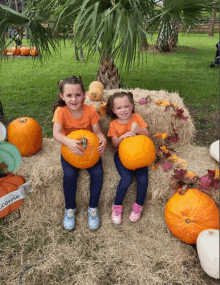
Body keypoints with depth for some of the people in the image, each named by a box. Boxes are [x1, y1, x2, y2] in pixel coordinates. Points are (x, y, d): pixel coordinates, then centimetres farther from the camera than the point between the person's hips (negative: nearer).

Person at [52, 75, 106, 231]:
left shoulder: (90, 110, -11)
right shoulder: (61, 111, -14)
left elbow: (97, 132, -9)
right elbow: (56, 133, -27)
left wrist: (103, 140, -33)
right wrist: (69, 142, -47)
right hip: (69, 150, -1)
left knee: (97, 173, -22)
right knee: (70, 175, -26)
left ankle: (93, 208, 3)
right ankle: (70, 209, 2)